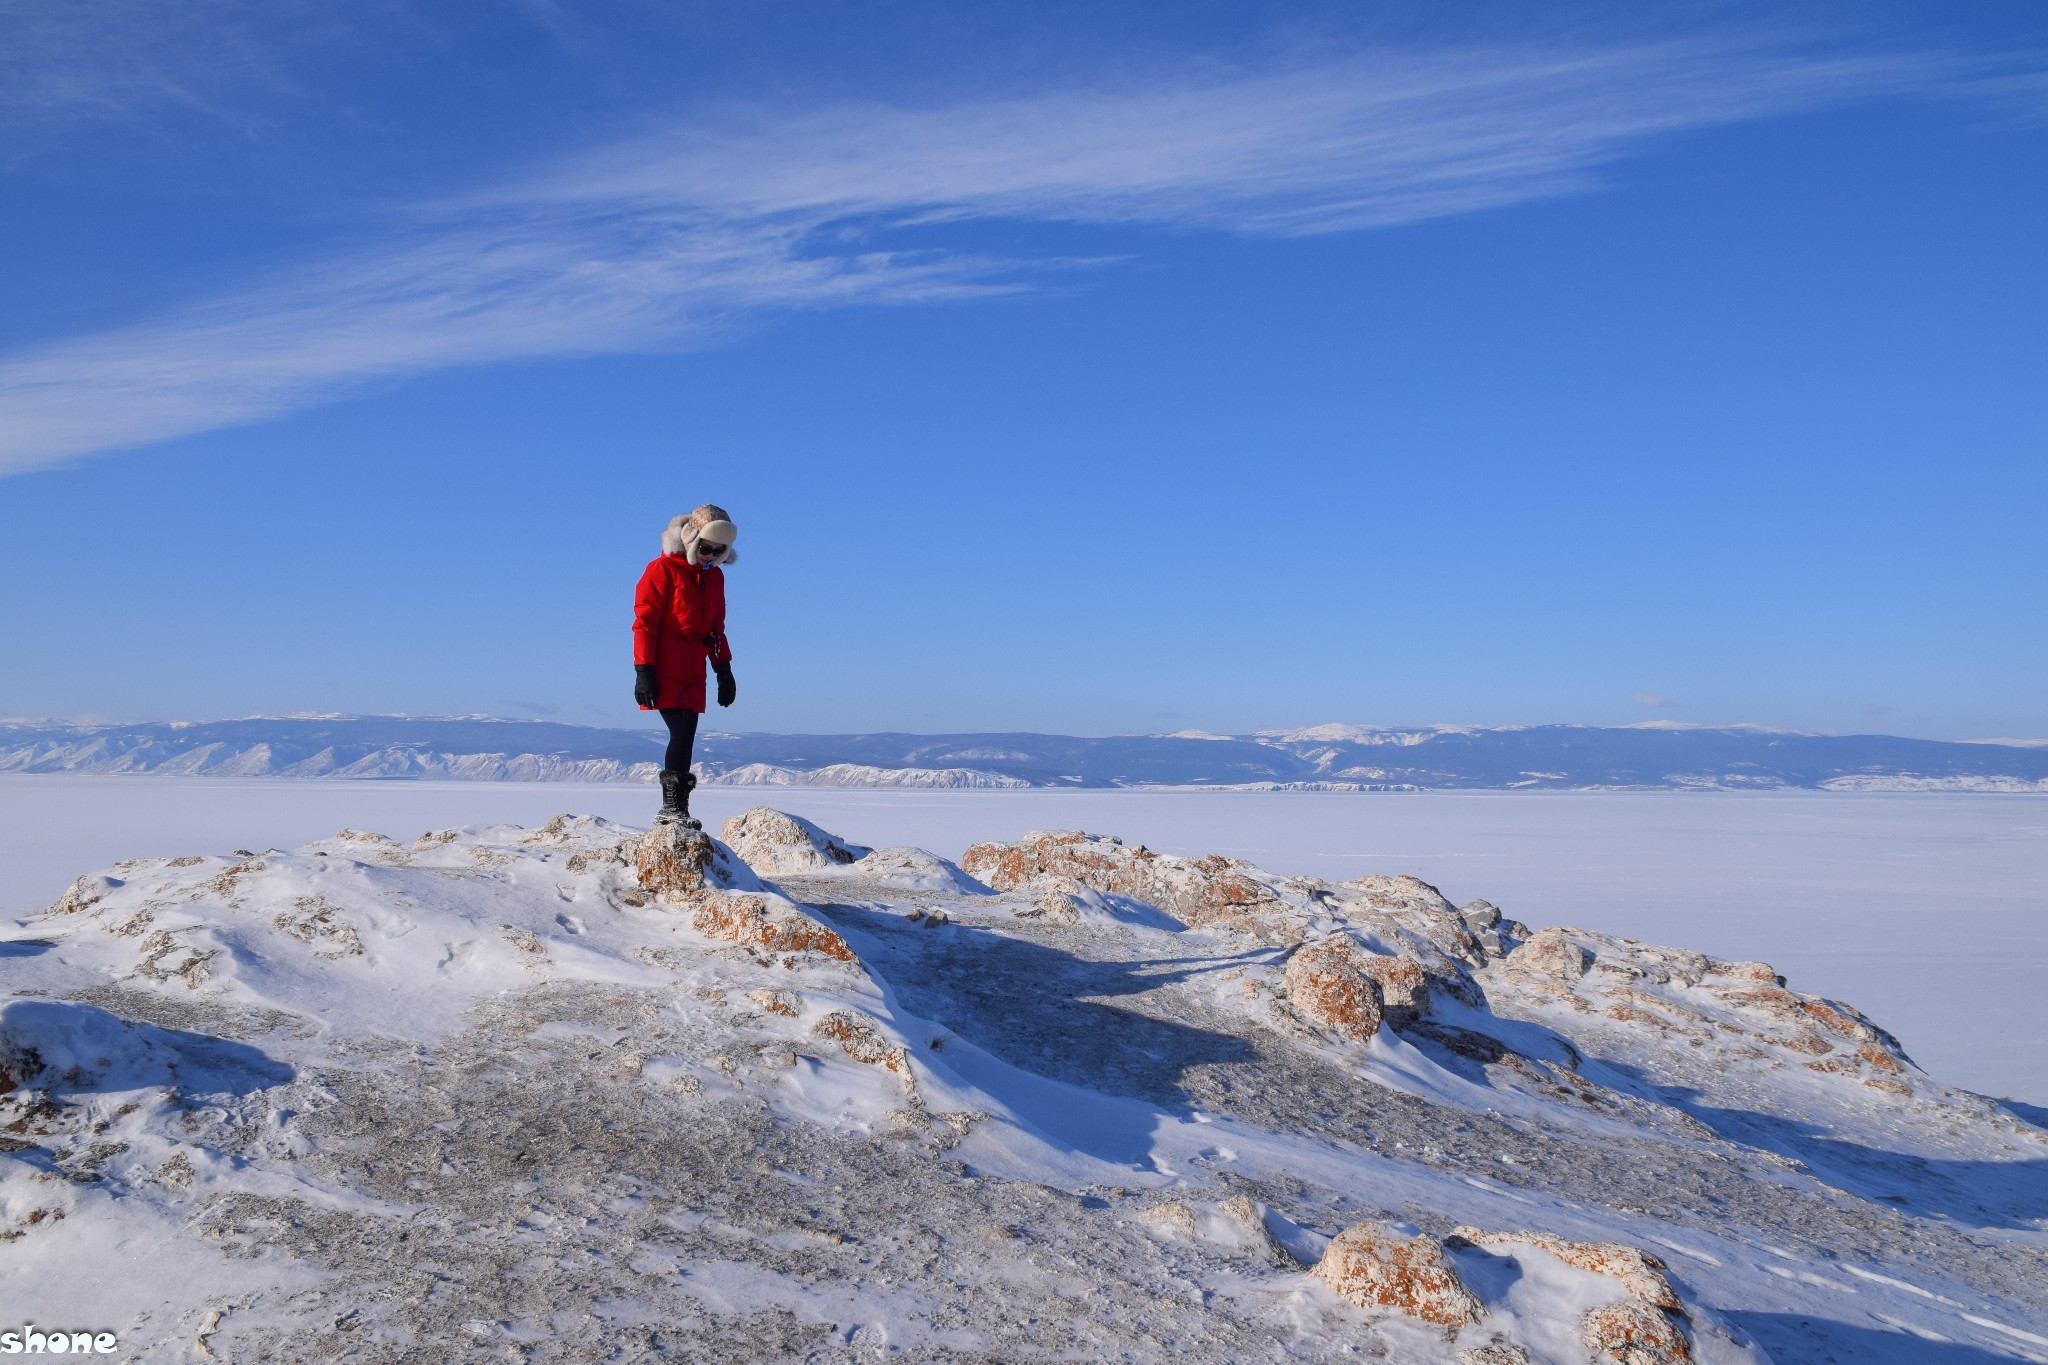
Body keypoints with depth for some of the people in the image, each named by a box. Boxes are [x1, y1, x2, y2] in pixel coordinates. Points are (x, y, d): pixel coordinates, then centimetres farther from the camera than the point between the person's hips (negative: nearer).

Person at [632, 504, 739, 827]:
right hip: (665, 668, -6)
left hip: (694, 670, 6)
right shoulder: (663, 570, -5)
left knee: (686, 737, 3)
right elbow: (644, 622, -8)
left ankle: (677, 809, 5)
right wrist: (643, 671, -14)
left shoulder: (714, 576, 16)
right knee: (680, 732, -15)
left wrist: (724, 670, 18)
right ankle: (671, 807, -11)